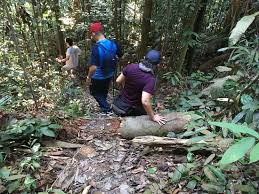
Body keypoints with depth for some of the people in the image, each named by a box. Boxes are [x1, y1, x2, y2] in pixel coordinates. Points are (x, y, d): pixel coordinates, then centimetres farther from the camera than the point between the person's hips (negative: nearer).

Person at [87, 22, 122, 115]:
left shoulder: (96, 47, -29)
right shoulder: (113, 43, -9)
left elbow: (93, 67, -31)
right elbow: (121, 56, 6)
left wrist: (88, 77, -16)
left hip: (98, 77, -6)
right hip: (109, 75, 6)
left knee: (95, 92, 19)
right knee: (104, 91, 28)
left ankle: (107, 109, 17)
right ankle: (104, 106, 47)